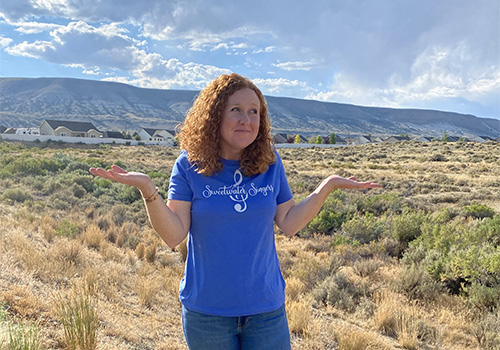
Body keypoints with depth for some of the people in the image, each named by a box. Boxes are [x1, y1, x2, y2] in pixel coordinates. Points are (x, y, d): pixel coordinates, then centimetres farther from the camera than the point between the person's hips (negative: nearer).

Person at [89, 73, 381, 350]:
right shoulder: (190, 164, -9)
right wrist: (147, 188, -24)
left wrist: (327, 187, -6)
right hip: (206, 311, -1)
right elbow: (174, 235, -12)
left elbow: (288, 224, 0)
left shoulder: (270, 161, -3)